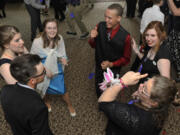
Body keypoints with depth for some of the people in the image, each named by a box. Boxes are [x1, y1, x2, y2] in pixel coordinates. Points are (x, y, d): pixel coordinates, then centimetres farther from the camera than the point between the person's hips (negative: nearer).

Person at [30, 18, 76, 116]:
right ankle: (46, 101, 60)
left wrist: (63, 59, -26)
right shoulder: (37, 42, -27)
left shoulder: (59, 38, -19)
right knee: (44, 89, 24)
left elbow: (62, 54, -4)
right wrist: (45, 69, -23)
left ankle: (70, 105, 38)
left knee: (62, 90, 5)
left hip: (56, 69, 1)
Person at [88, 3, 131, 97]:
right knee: (99, 90, 25)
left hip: (113, 69, -3)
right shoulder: (100, 26, -19)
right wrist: (92, 38, -25)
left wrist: (111, 64, -25)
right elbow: (93, 45, -4)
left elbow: (126, 58, -12)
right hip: (99, 66, 3)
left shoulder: (125, 37, -26)